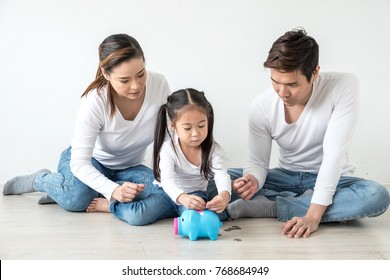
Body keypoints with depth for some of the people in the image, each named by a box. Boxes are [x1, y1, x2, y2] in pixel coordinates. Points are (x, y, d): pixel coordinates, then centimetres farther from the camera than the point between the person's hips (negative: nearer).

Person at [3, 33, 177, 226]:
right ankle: (42, 180, 2)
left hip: (128, 167, 3)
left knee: (166, 199, -28)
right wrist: (113, 190, -49)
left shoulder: (159, 84, -24)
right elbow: (79, 163, -32)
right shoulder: (94, 102, -32)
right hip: (89, 162, -2)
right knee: (76, 198, -35)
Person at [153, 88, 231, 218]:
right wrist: (182, 197, -54)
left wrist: (224, 195, -50)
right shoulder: (168, 148, -19)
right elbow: (167, 180, -31)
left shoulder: (212, 148, -11)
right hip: (171, 193, 0)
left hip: (196, 194, 0)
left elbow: (221, 175, -25)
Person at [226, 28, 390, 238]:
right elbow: (257, 161, -10)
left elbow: (334, 154, -27)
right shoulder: (261, 106, -16)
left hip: (332, 180, -1)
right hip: (287, 177, 2)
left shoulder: (344, 86, -23)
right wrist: (253, 181, -36)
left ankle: (267, 207, -27)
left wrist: (313, 215, -34)